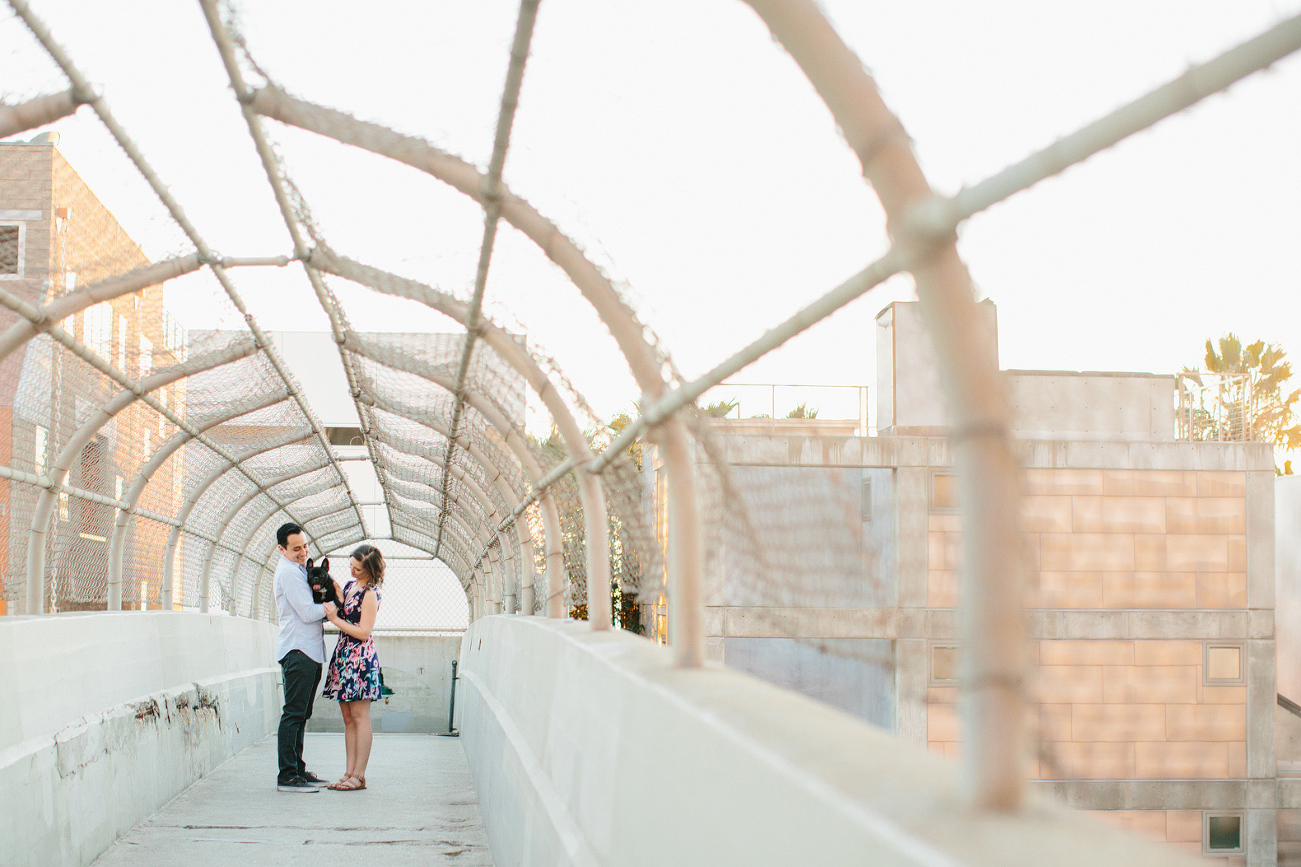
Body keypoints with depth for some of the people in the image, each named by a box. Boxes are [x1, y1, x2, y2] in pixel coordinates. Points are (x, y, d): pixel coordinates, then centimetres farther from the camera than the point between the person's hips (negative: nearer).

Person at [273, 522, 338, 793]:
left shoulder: (300, 568, 20)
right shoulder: (288, 572, -11)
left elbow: (316, 611, 20)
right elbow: (308, 613, -16)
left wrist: (324, 607, -3)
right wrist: (328, 607, 1)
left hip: (310, 651, 10)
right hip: (297, 651, -10)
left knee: (301, 714, 13)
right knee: (293, 714, -10)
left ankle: (297, 769, 19)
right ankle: (287, 776, -11)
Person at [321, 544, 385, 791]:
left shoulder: (370, 593, -12)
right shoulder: (349, 585, 13)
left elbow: (363, 632, -15)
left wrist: (335, 619, -14)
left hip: (361, 657, -9)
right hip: (343, 653, 9)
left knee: (359, 715, -6)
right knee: (348, 717, 8)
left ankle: (359, 776, -3)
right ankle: (350, 772, 11)